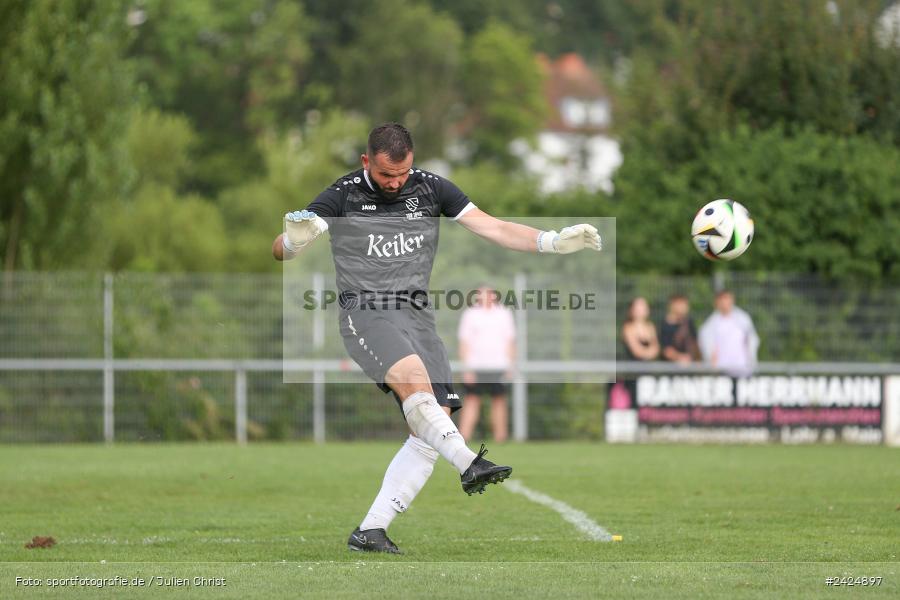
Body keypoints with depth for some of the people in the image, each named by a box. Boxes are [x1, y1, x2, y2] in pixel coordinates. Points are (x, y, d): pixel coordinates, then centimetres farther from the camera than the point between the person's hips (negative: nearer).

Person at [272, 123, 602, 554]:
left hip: (417, 316, 5)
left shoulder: (430, 188, 9)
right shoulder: (342, 197, -1)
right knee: (414, 377, -35)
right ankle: (468, 465, -45)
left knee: (433, 427, -8)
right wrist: (295, 237, -31)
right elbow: (280, 250, -6)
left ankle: (370, 531, -5)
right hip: (366, 312, -5)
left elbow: (492, 228, 10)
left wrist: (553, 242, -1)